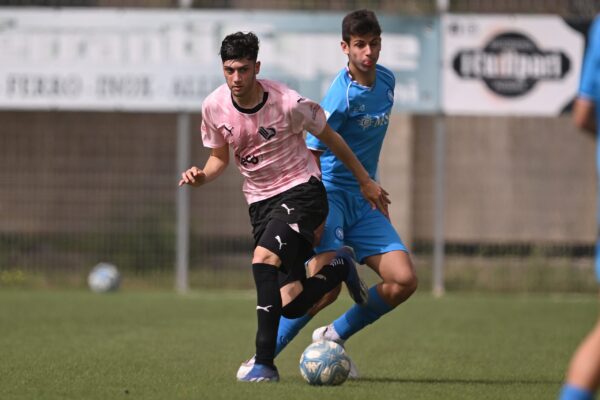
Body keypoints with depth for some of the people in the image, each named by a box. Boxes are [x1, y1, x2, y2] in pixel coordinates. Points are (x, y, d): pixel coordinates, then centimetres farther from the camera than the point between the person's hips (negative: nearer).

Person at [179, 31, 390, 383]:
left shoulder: (289, 103, -18)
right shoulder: (214, 107, -5)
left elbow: (330, 137, -2)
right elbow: (220, 157, 12)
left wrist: (365, 182, 7)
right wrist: (202, 177, -11)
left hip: (301, 191, -5)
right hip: (261, 202, 5)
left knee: (264, 258, -32)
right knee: (291, 306, -4)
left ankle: (265, 363, -30)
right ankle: (340, 267, 30)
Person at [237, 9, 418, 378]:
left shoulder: (387, 80, 8)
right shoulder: (342, 96, -17)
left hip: (364, 200, 7)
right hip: (331, 194, -7)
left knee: (405, 280, -6)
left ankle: (334, 337, 11)